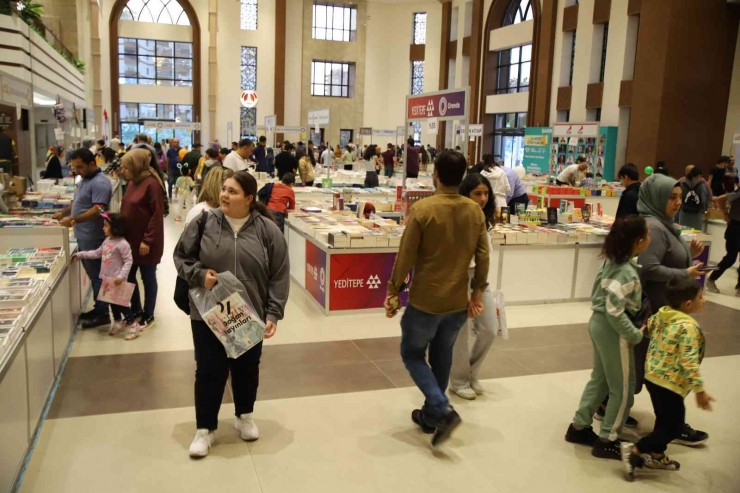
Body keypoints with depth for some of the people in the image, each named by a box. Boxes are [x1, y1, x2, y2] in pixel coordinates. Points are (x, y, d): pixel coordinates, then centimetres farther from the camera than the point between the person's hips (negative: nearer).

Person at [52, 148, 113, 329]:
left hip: (93, 239, -10)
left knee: (97, 276, -1)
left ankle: (103, 314, 7)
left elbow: (97, 210, -27)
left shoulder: (100, 183, -19)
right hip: (84, 238, 10)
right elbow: (79, 202, 24)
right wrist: (63, 213, 9)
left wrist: (73, 220, -29)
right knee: (93, 275, 16)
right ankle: (98, 308, 26)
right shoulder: (86, 179, 13)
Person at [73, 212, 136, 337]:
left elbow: (128, 261, -21)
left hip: (116, 280, -9)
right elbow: (97, 253, 20)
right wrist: (80, 255, 18)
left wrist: (121, 276, -28)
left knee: (120, 301, -2)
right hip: (106, 278, 9)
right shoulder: (107, 241, 9)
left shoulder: (122, 244, -20)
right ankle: (117, 321, 34)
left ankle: (132, 323, 9)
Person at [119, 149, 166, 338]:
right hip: (130, 239, 8)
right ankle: (136, 310, 31)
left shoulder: (152, 183, -17)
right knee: (128, 276, 14)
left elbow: (157, 215, -20)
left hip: (146, 242, -8)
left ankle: (148, 317, 18)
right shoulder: (132, 183, 8)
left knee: (148, 277, 5)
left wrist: (147, 240, -21)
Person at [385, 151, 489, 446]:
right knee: (441, 358, 20)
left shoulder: (422, 209, -16)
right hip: (459, 302, 5)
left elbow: (406, 256, -13)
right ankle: (430, 416, 31)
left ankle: (443, 411, 0)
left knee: (412, 354, 14)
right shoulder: (475, 212, -2)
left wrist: (394, 292, -1)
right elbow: (482, 257, 3)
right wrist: (477, 293, 14)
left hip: (425, 301, -4)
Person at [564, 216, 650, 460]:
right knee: (623, 388, 7)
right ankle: (606, 441, 17)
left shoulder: (613, 260, 2)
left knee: (600, 379, 21)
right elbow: (615, 311, -28)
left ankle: (578, 427, 31)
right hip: (612, 329, -9)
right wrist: (636, 335, -18)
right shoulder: (627, 272, -25)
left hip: (598, 323, 9)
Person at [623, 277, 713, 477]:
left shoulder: (661, 314, 0)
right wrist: (700, 390, -21)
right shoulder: (688, 326, -23)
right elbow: (689, 362, -25)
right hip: (670, 384, -9)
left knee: (664, 421, 24)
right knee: (674, 428, 4)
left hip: (653, 377, 9)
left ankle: (656, 456, 36)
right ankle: (635, 450, 4)